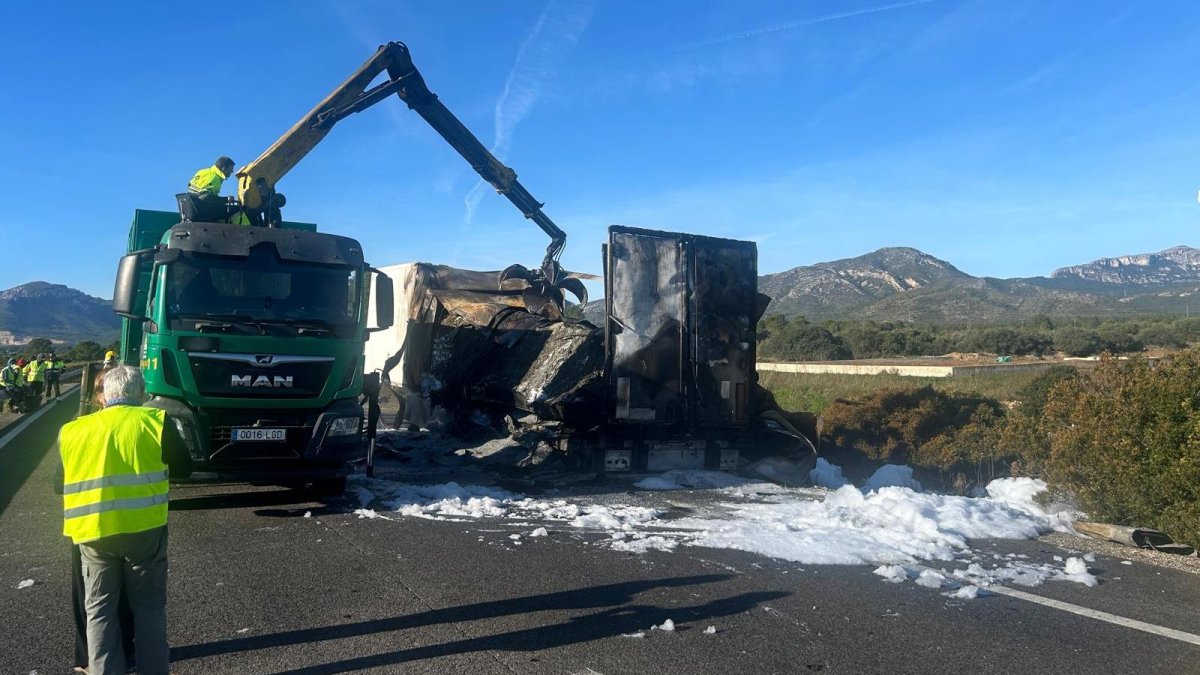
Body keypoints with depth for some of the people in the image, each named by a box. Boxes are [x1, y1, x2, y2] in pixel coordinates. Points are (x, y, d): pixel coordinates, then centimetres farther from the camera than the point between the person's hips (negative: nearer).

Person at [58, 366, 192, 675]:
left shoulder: (71, 431, 7)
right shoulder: (155, 420, -3)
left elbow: (62, 481, 16)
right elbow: (183, 468, 4)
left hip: (92, 532, 2)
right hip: (144, 528, -2)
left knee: (100, 610, 14)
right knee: (149, 606, 11)